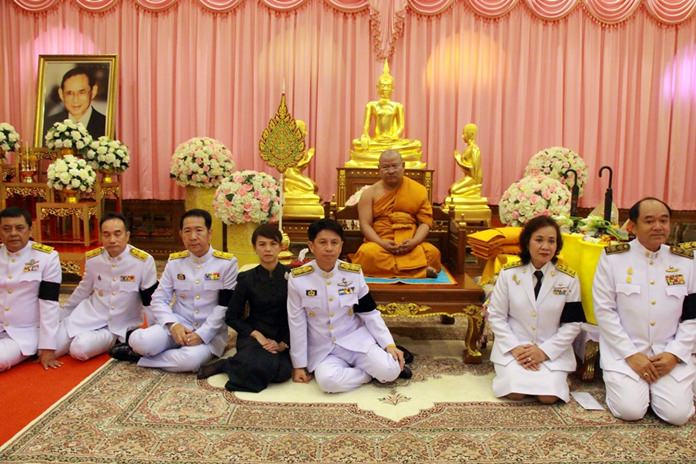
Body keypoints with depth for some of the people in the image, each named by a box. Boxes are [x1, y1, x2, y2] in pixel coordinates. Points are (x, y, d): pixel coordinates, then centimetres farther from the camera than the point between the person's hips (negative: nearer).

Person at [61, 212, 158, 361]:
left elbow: (150, 300, -9)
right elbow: (83, 290, 15)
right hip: (93, 318, 4)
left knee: (79, 349, -23)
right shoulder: (92, 258, -4)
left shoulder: (144, 261, -16)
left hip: (124, 325, -4)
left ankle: (118, 340, 3)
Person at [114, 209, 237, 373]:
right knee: (139, 341, -28)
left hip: (210, 331, -1)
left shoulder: (227, 263, -7)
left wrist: (201, 335, -17)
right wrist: (173, 325, -16)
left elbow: (226, 306, -8)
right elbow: (159, 299, 3)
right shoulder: (174, 262, 4)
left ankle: (140, 358, -8)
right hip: (179, 324, 2)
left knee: (191, 359, -33)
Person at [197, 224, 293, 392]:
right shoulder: (246, 278, 1)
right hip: (253, 335, -1)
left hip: (283, 338, 2)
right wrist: (257, 335, -12)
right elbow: (232, 317, 3)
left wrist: (283, 343, -13)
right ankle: (226, 364, -5)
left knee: (282, 372, -32)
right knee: (256, 365, -36)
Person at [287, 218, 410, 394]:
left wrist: (389, 345, -8)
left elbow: (370, 314, 2)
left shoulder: (354, 274, -7)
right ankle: (370, 372, -5)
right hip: (322, 348, 0)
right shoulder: (298, 279, -12)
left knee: (389, 371, -24)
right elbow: (296, 323, -5)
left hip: (355, 339, 1)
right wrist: (299, 365, -3)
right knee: (328, 380, -32)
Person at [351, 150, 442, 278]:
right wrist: (382, 243, -20)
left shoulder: (418, 190, 7)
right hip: (380, 244, 0)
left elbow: (425, 222, 2)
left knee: (432, 252, -31)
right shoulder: (370, 193, 6)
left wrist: (414, 241, -18)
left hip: (411, 245, 0)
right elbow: (365, 224, -2)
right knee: (367, 253, -36)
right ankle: (420, 271, -29)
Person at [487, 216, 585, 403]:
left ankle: (559, 377, 14)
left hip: (552, 350, 1)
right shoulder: (509, 273, -6)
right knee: (515, 392, -21)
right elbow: (495, 316, -2)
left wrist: (544, 351, -13)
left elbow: (572, 324, -3)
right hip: (514, 346, 0)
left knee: (549, 396, -19)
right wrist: (515, 347, -13)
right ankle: (508, 370, 12)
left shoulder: (569, 279, -5)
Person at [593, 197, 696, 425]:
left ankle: (653, 386, 20)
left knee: (678, 414, -12)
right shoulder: (612, 257, -6)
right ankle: (619, 380, 16)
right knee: (630, 410, -17)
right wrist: (631, 355, -12)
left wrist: (674, 354, -8)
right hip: (623, 350, -2)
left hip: (669, 354, 3)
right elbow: (604, 311, -8)